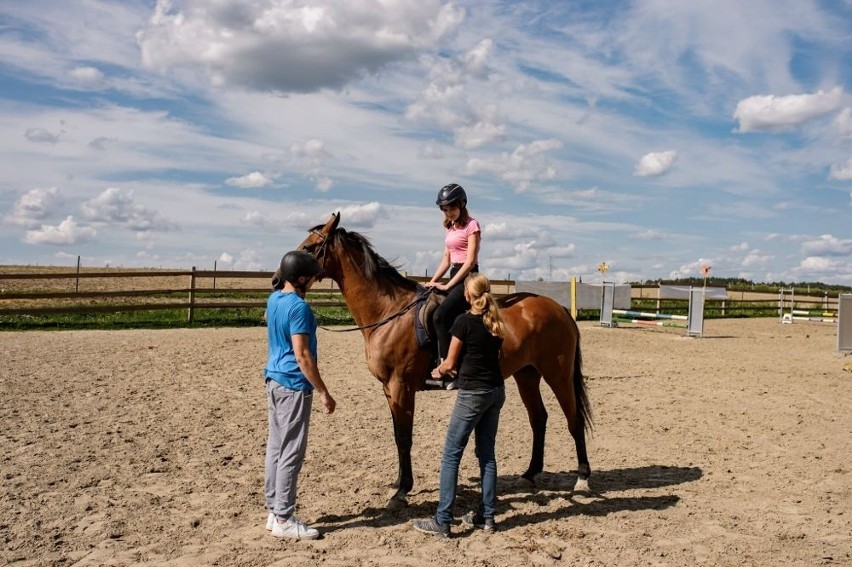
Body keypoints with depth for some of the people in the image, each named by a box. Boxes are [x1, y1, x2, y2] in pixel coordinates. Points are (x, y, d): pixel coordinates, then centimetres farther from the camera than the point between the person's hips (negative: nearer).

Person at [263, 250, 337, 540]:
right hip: (293, 386, -10)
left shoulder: (274, 299, 7)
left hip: (274, 380, 10)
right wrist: (323, 392, -19)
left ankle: (273, 511, 23)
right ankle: (283, 519, 6)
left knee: (275, 447, 14)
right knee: (291, 452, -2)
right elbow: (302, 355, -23)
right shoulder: (299, 307, -20)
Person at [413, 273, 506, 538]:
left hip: (472, 393, -7)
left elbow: (450, 363, -8)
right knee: (487, 453, 14)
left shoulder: (464, 322, -13)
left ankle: (442, 521, -1)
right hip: (496, 390, 7)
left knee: (451, 455, -1)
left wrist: (439, 370, 14)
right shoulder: (497, 323, 6)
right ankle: (487, 515, 19)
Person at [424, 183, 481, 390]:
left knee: (440, 315, -25)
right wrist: (433, 281, 4)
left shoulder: (471, 225, -7)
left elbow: (470, 261, -14)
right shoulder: (450, 228, 18)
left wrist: (448, 285, -17)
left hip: (468, 278, -9)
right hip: (454, 278, 9)